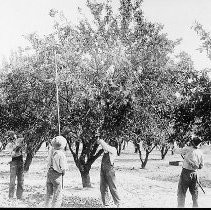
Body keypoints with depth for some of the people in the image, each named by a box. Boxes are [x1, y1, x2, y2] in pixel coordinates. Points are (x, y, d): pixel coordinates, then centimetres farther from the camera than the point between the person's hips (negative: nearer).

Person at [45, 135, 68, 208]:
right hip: (57, 175, -7)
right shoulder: (61, 154, -22)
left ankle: (46, 206, 31)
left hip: (49, 173, 7)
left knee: (49, 194, 21)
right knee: (57, 197, 4)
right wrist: (63, 172, 3)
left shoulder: (51, 150, -4)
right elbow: (63, 168, -18)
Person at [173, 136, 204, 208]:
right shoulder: (200, 152, 4)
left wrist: (175, 145, 20)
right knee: (194, 192, 17)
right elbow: (201, 166, 10)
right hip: (194, 173, 5)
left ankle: (181, 206, 1)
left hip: (186, 172, -5)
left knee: (181, 192, 2)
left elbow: (176, 151, 1)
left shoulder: (188, 149, -10)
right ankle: (195, 205, 22)